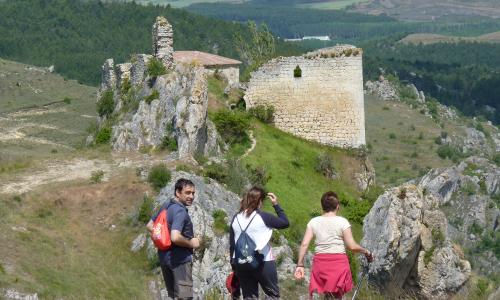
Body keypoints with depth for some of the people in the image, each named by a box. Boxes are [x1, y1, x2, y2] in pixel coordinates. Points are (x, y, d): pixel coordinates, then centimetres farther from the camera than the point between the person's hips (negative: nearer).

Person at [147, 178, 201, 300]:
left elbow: (150, 225, 18)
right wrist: (191, 243, -16)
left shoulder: (166, 205, 8)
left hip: (164, 257, 9)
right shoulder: (180, 211, -20)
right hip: (180, 259, -9)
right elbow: (175, 237, -32)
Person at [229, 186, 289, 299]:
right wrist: (276, 205, 8)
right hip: (263, 263, -4)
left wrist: (234, 266, 17)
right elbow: (285, 223, 1)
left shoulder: (236, 218, 5)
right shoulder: (263, 217, -9)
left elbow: (231, 245, 9)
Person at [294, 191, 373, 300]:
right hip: (338, 261, -2)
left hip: (320, 261, 2)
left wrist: (300, 265, 2)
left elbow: (304, 244, -1)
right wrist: (365, 251, 11)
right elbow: (352, 246, -6)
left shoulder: (314, 222, 5)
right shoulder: (342, 222, -3)